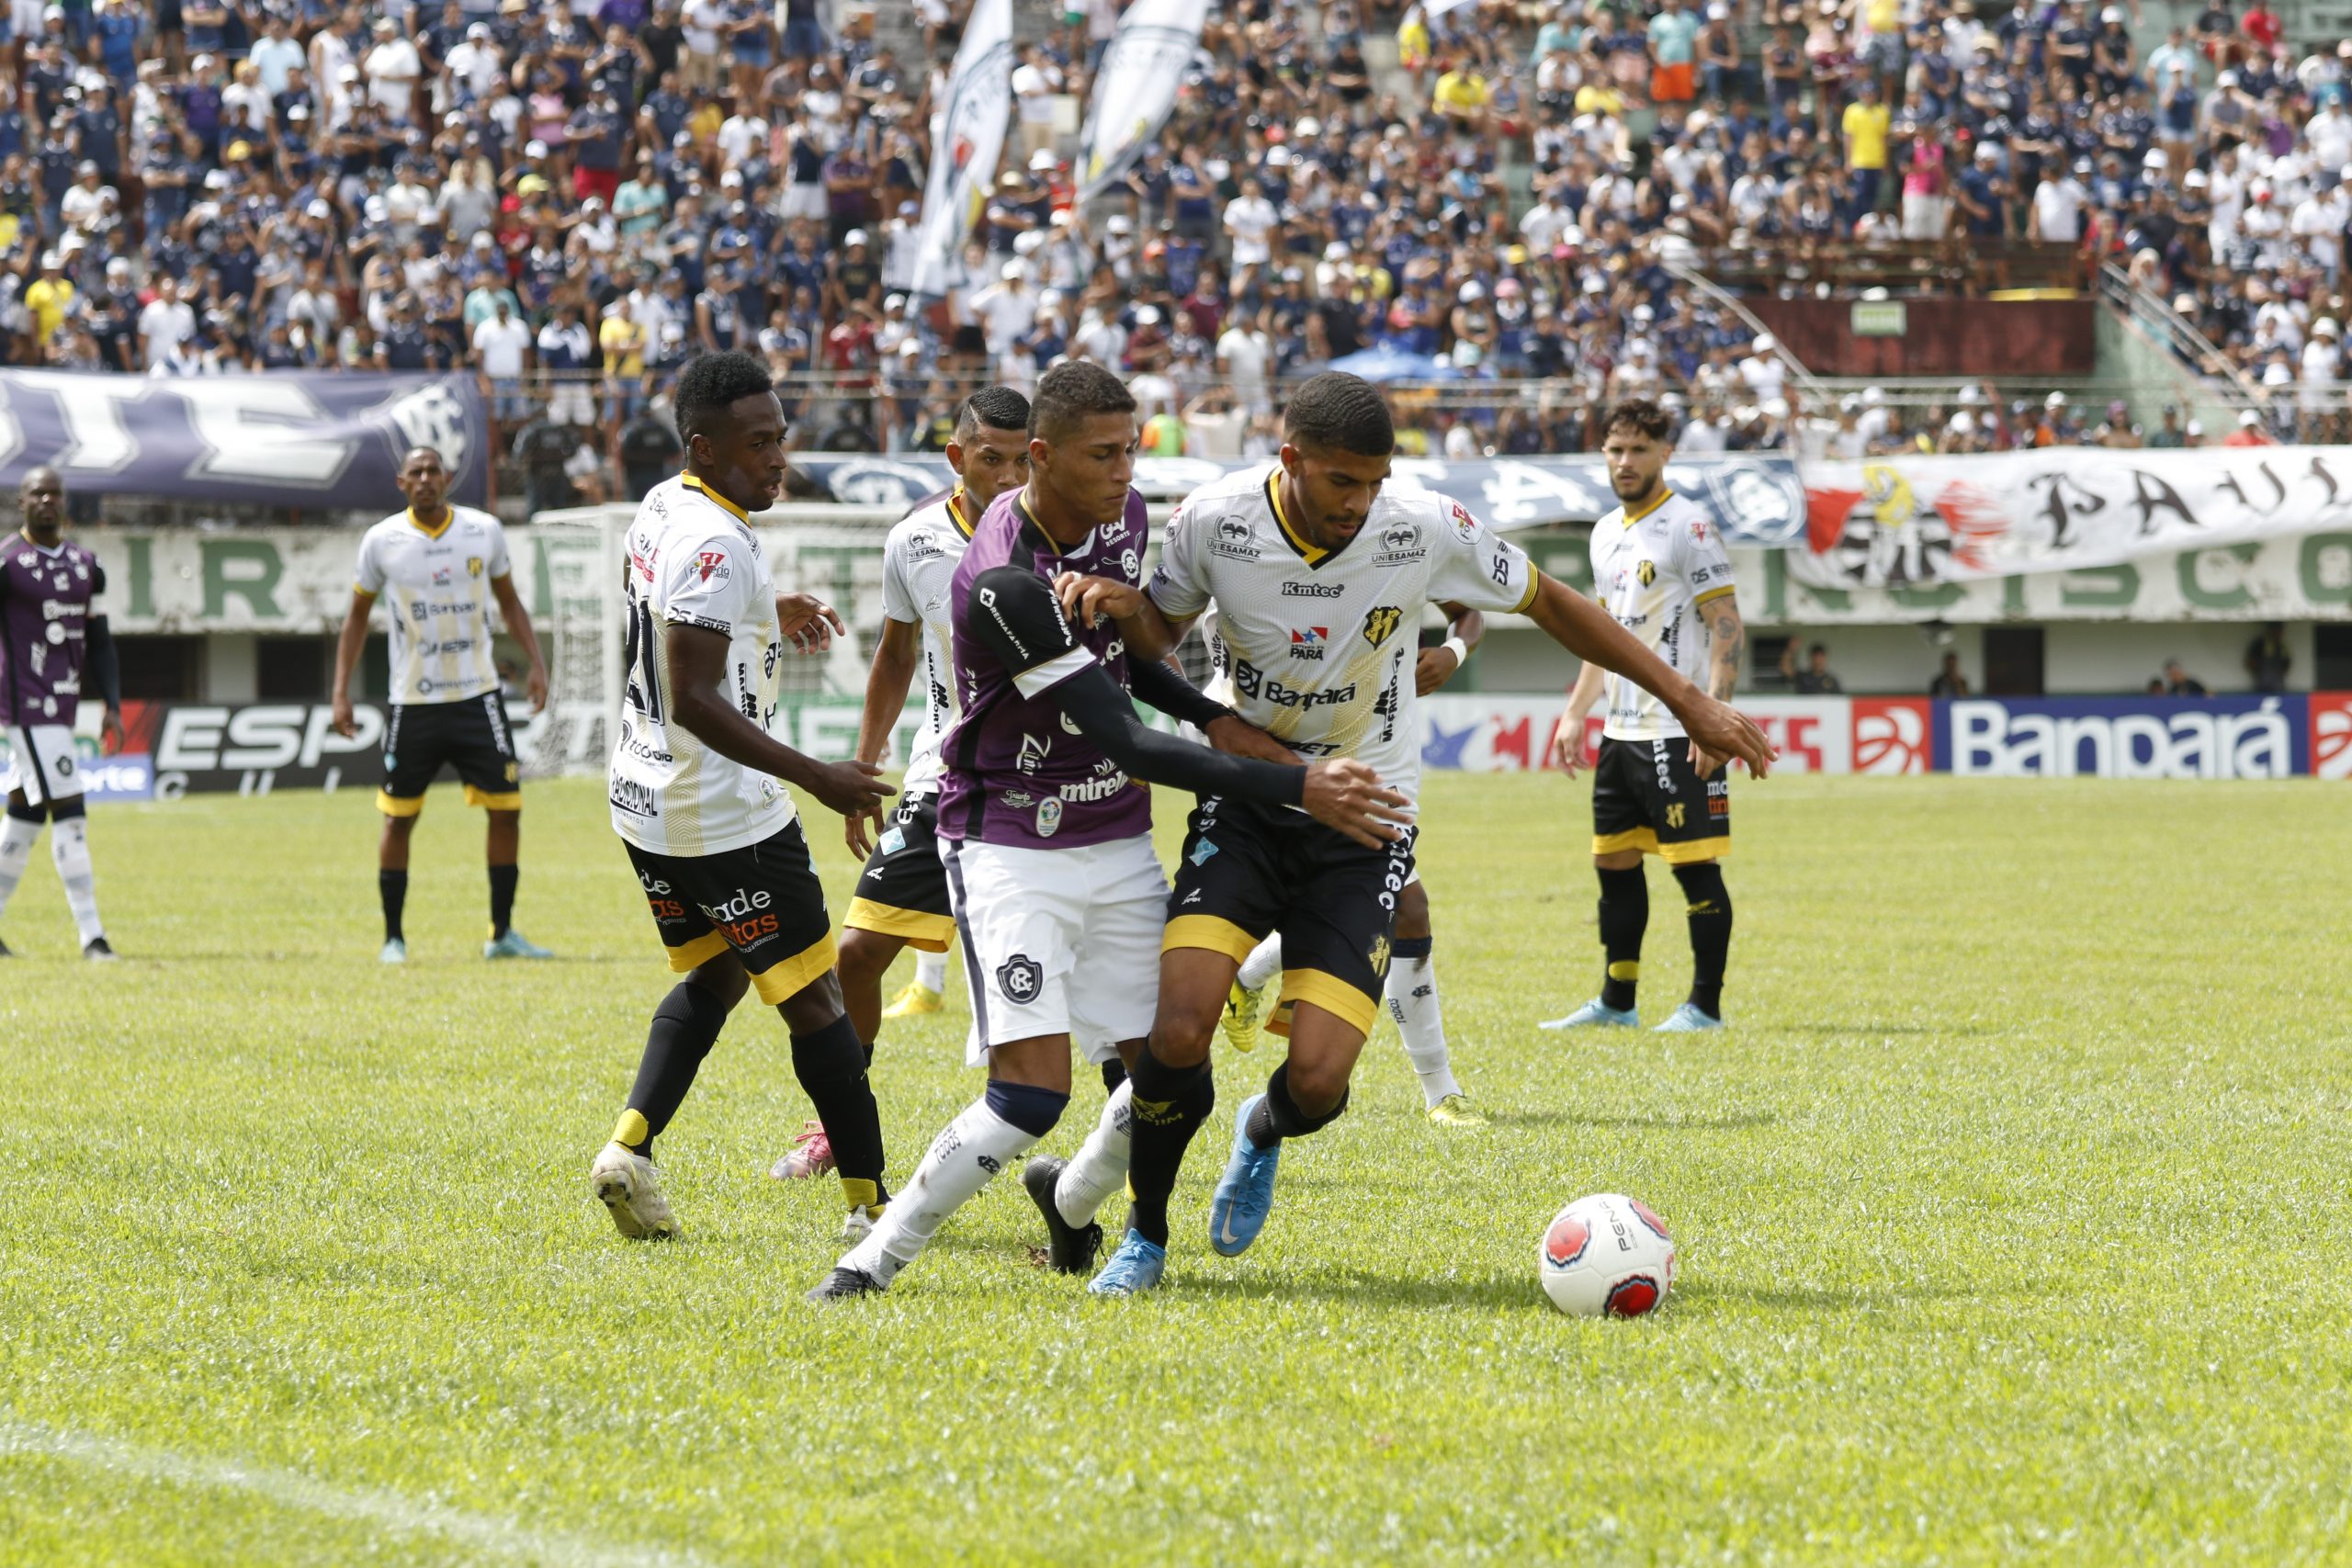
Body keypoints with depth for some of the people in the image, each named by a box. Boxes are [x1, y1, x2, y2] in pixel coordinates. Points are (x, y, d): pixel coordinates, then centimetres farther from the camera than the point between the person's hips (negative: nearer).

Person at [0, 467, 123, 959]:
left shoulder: (85, 564, 12)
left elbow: (99, 641, 16)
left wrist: (112, 706, 8)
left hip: (60, 706, 7)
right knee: (68, 812, -12)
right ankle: (91, 935, -13)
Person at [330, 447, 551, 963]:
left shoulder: (485, 531, 1)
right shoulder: (381, 542, -3)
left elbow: (509, 602, 14)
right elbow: (357, 617, 8)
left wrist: (536, 661, 3)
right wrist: (341, 692, 2)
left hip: (477, 695, 1)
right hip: (413, 702, -1)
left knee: (507, 807, -3)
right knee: (398, 817, 1)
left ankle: (502, 934, 8)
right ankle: (393, 937, 13)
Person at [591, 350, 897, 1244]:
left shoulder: (660, 508, 6)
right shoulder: (714, 547, -23)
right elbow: (694, 703, -28)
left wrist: (768, 614, 35)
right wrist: (815, 778, -28)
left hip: (645, 799, 9)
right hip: (723, 814, -9)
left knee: (713, 977, 23)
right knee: (814, 1000, 1)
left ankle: (630, 1144, 8)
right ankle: (868, 1200, 5)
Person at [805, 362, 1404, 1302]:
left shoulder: (1123, 516, -1)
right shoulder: (1003, 584, -27)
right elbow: (1126, 745, -28)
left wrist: (1211, 718, 2)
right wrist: (1295, 786, -29)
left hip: (1117, 847, 7)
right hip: (1010, 846, -7)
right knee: (1034, 1087, -20)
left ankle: (1072, 1203, 31)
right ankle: (873, 1262, -6)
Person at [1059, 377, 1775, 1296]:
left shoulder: (1427, 531, -16)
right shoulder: (1214, 521, -14)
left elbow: (1551, 607, -1)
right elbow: (1160, 636, 5)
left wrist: (1690, 703, 1)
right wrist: (1122, 608, -20)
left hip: (1363, 827, 0)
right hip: (1244, 810, 0)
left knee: (1317, 1080, -14)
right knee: (1178, 1032, -21)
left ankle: (1264, 1134, 26)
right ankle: (1144, 1237, 5)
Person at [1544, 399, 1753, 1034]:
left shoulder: (1689, 527, -9)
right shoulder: (1606, 533, 15)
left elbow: (1728, 628, -13)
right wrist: (1575, 713, 20)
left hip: (1679, 733, -8)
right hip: (1621, 731, 8)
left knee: (1694, 864, -5)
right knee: (1614, 861, 11)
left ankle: (1705, 1006, 0)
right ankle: (1616, 1002, 19)